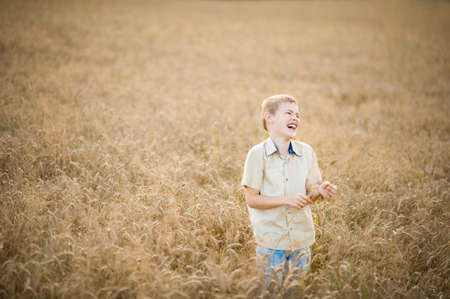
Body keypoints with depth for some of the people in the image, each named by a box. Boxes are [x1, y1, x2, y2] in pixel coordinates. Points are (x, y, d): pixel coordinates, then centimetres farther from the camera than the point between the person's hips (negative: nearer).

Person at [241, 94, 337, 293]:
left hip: (302, 238, 4)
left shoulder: (306, 152, 3)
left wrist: (320, 191, -13)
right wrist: (286, 200, -20)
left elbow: (309, 192, 10)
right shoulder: (258, 154, -9)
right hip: (270, 240, -4)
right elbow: (251, 199, -10)